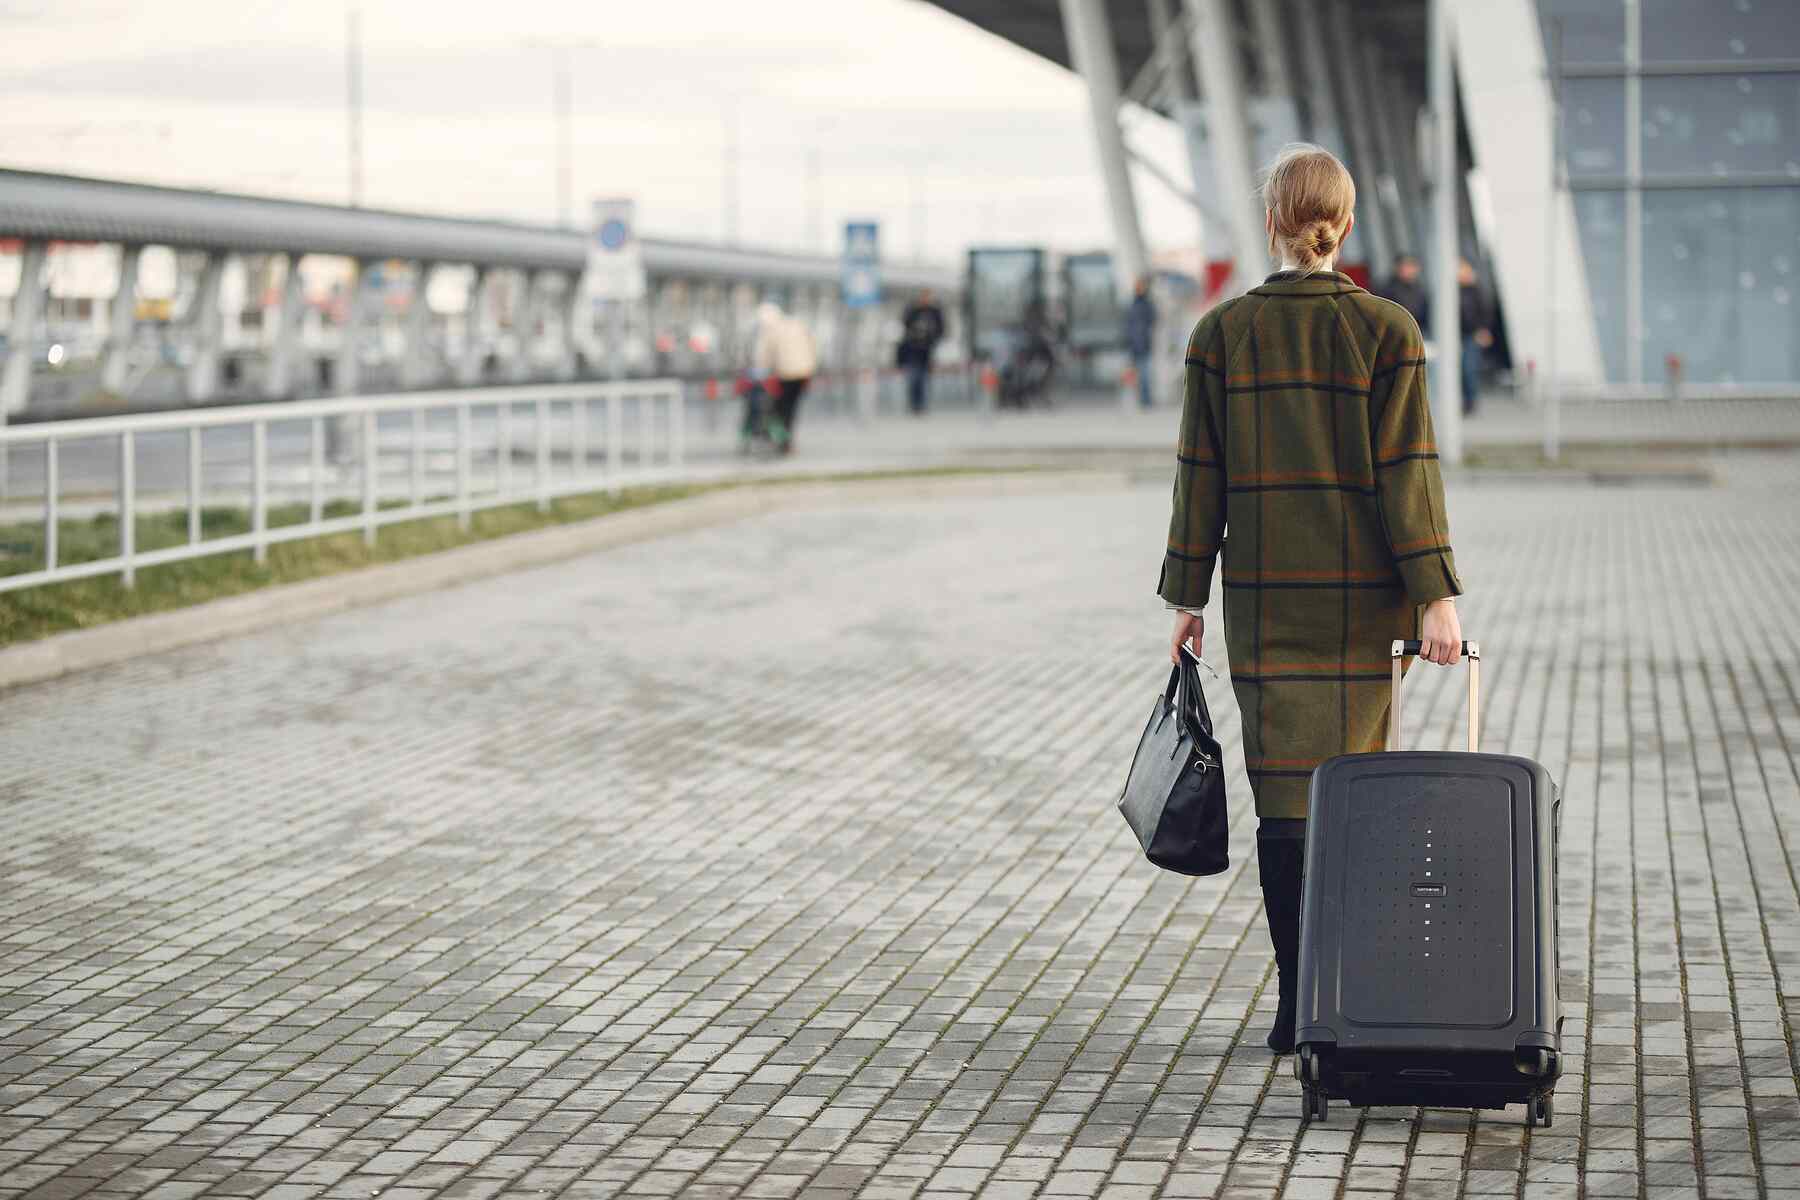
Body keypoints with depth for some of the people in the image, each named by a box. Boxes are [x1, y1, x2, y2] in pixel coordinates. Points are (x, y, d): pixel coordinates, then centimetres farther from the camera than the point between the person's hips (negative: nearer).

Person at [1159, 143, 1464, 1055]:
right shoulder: (1385, 331, -5)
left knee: (1284, 788, 4)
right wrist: (1436, 595, -9)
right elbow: (1405, 469, -10)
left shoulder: (1222, 335, -1)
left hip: (1263, 595, 1)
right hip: (1362, 597, -1)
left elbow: (1202, 474, 0)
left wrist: (1187, 594, 7)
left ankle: (1298, 999, 0)